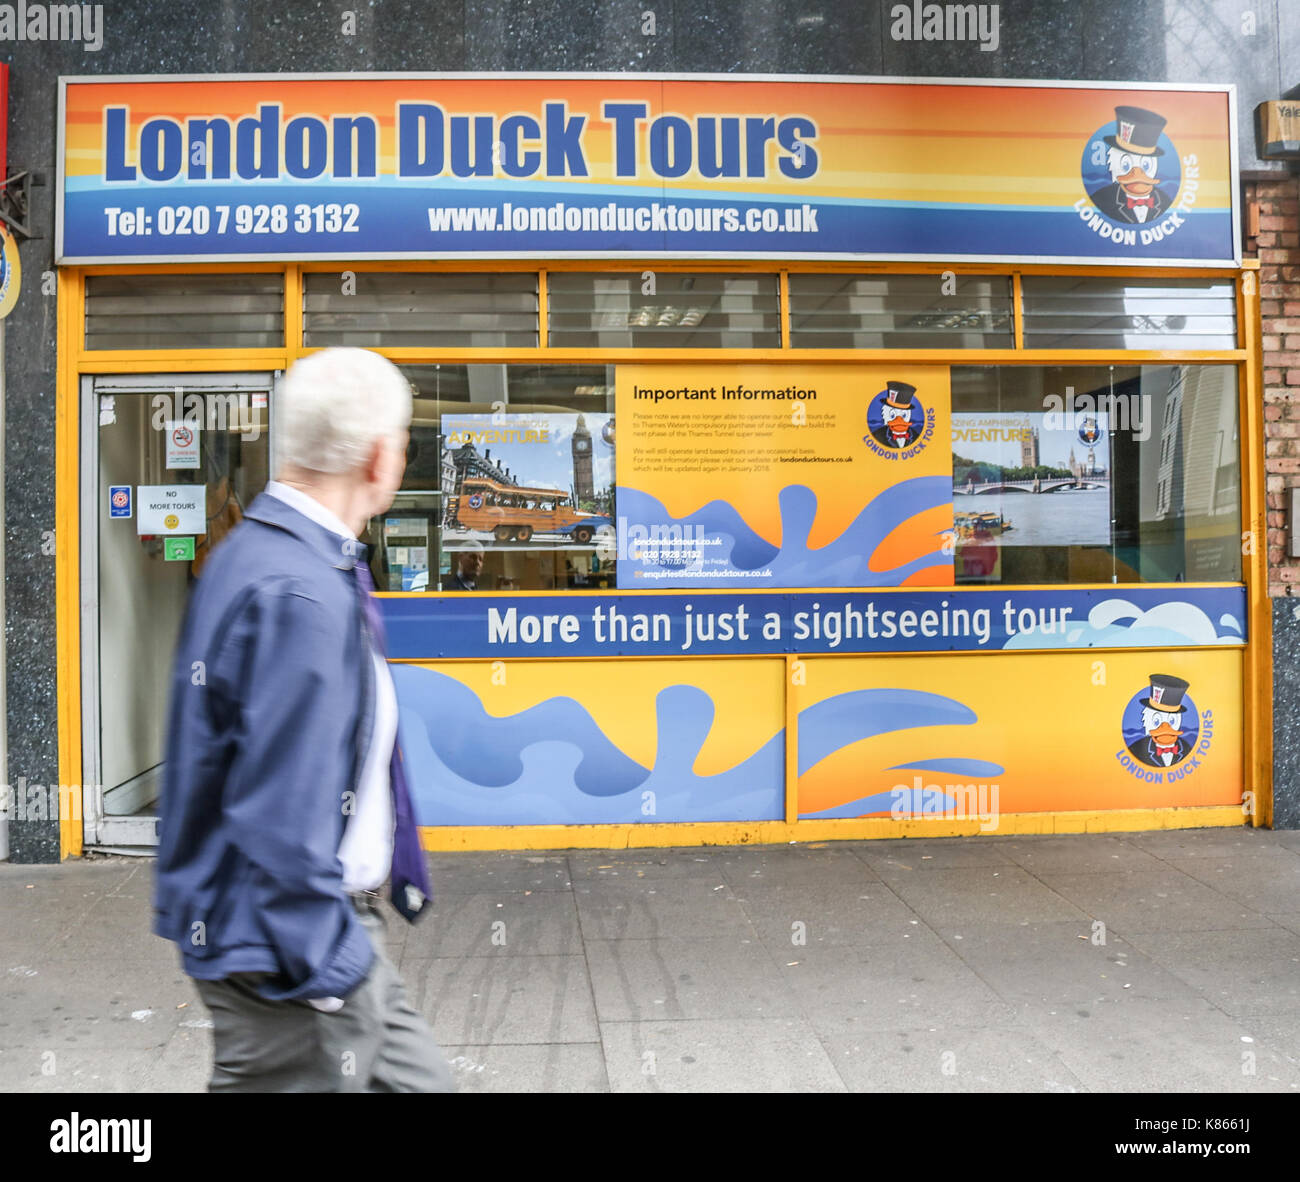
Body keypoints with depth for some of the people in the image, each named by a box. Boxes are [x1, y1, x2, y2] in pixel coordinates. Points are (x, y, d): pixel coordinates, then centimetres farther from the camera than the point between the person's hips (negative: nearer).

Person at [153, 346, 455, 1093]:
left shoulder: (259, 552, 7)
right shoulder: (303, 595, -25)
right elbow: (282, 817, -27)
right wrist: (323, 966, -20)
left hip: (326, 935, 10)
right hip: (293, 948, -10)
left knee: (418, 1080, 19)